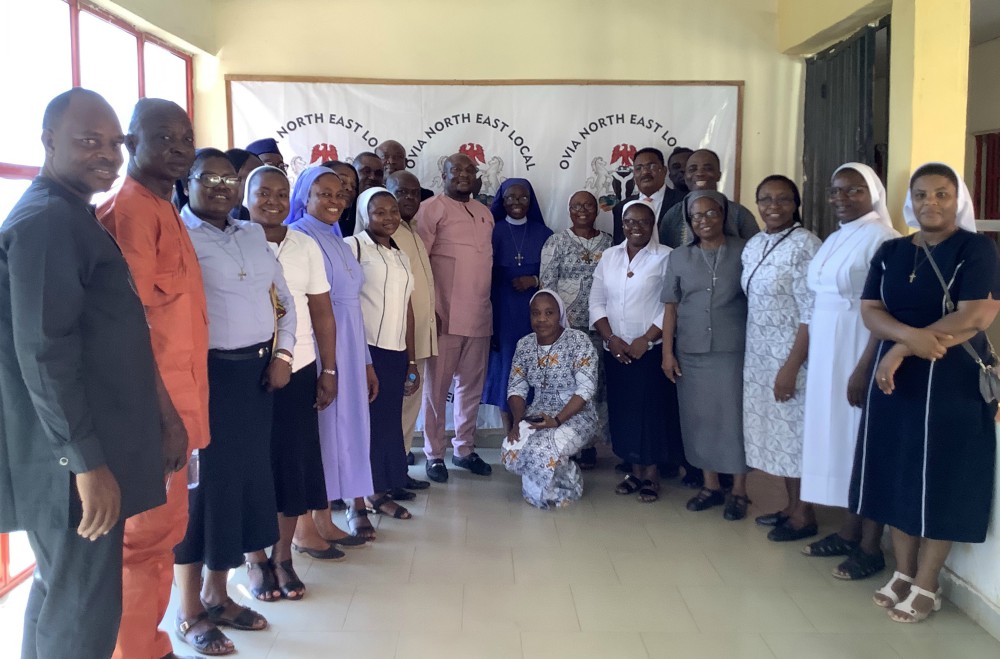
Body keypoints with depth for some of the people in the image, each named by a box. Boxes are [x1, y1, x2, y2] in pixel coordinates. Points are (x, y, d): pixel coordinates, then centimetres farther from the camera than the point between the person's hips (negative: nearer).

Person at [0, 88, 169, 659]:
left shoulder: (72, 216, 16)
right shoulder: (46, 221, -16)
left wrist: (163, 417, 19)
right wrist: (87, 462, -22)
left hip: (85, 451, 10)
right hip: (75, 462, -10)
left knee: (60, 597, 21)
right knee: (82, 613, 0)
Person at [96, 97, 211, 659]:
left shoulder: (165, 211, 15)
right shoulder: (132, 210, -14)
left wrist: (179, 410, 16)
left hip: (173, 404, 10)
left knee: (159, 531, 18)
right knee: (150, 535, 0)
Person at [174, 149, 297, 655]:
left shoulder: (253, 234, 15)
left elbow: (283, 299, 18)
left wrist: (282, 354, 6)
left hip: (255, 373, 7)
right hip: (204, 374, -7)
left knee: (245, 478, 12)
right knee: (201, 483, 1)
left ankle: (217, 594, 29)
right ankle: (190, 613, 15)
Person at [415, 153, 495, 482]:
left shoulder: (484, 213, 16)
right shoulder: (431, 208, -4)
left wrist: (487, 304, 16)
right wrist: (427, 309, -15)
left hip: (480, 316, 6)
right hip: (444, 316, -6)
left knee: (472, 384, 11)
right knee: (438, 386, 1)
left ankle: (464, 448, 23)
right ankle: (434, 454, 11)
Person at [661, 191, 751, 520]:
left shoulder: (743, 251, 0)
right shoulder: (679, 257, 8)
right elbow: (670, 307, 8)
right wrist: (667, 351, 3)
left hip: (733, 350, -3)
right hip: (691, 351, 3)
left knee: (734, 416, 2)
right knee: (700, 417, 8)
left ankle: (738, 491, 14)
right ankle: (711, 486, 23)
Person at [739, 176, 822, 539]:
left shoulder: (804, 245, -15)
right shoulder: (754, 245, 8)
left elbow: (812, 315, -19)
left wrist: (791, 367, -22)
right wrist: (751, 354, 12)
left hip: (790, 355, -8)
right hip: (759, 354, 8)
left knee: (795, 430, 2)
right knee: (773, 429, 14)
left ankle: (805, 515, 17)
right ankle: (792, 505, 29)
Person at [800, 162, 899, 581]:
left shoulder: (882, 239, -12)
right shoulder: (834, 240, 14)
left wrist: (864, 368, -22)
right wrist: (810, 357, 10)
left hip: (859, 354, -8)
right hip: (827, 355, 8)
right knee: (839, 436, 12)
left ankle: (870, 547, 8)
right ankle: (848, 532, 23)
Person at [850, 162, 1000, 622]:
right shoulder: (890, 252, 8)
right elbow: (870, 311, -2)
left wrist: (901, 348, -18)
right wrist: (912, 337, -22)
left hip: (953, 382, -5)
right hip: (896, 380, 5)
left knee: (940, 481, 2)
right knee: (897, 475, 9)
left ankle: (926, 586, 15)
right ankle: (903, 573, 24)